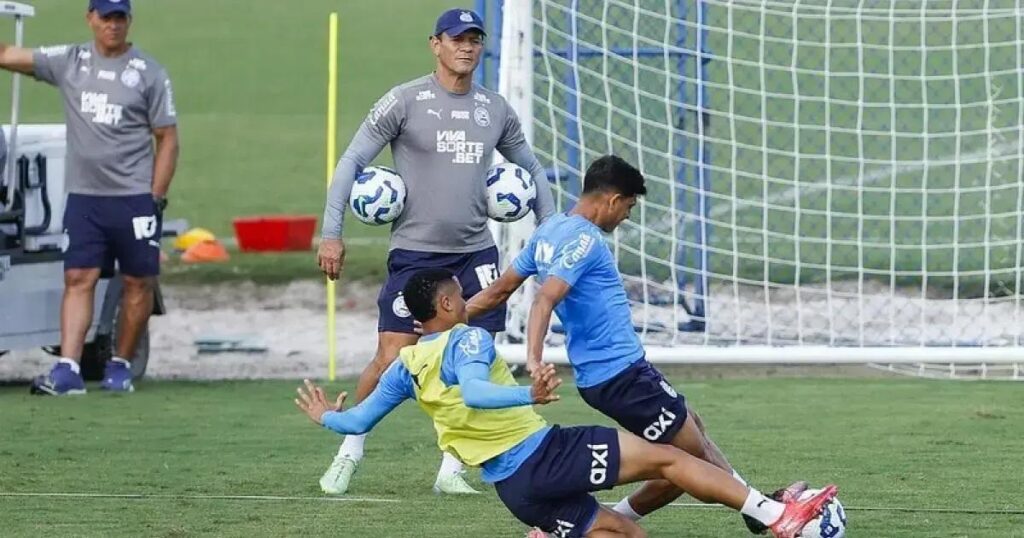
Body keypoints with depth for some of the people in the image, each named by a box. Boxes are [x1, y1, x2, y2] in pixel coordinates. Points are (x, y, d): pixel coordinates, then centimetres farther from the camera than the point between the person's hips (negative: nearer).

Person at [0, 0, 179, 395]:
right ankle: (67, 370, -11)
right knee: (78, 278, -5)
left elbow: (167, 140, 0)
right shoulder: (69, 62, 6)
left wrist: (156, 200, -6)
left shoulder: (149, 72, -1)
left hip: (134, 198, -2)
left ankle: (120, 367, 15)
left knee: (138, 283, 3)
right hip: (84, 196, 2)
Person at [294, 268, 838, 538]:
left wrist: (327, 417, 37)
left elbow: (357, 421, 16)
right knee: (667, 457, -5)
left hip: (513, 487, 8)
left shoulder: (404, 366, 11)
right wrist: (528, 395, -46)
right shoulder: (467, 340, -11)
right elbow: (474, 392, -32)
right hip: (544, 453, -8)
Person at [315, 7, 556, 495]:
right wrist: (331, 233, -10)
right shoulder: (405, 101, -6)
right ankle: (349, 454, 10)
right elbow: (351, 162, -4)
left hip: (475, 253, 4)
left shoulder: (495, 109, 8)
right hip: (414, 253, -4)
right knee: (392, 359, -8)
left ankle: (451, 470, 10)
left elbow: (531, 170, 22)